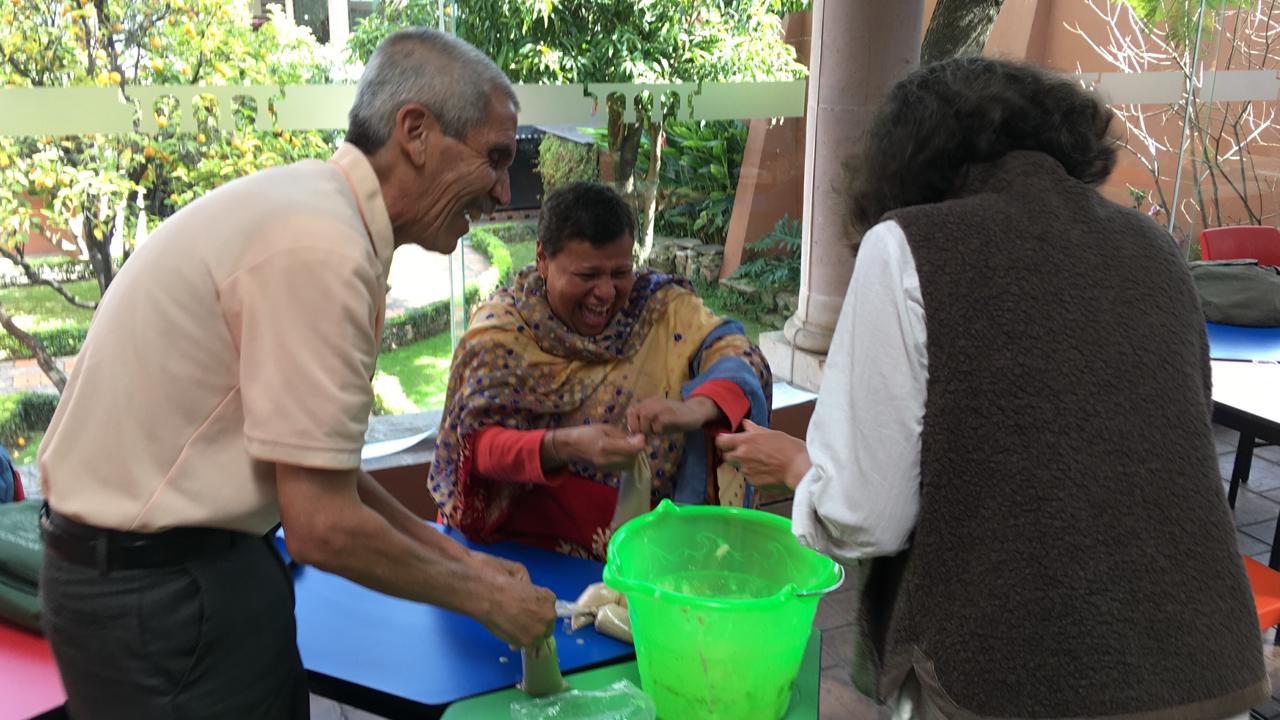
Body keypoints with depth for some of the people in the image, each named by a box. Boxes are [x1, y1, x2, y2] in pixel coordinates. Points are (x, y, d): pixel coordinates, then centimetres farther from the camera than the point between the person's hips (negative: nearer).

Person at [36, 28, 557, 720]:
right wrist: (482, 596, -9)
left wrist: (456, 556, 9)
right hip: (162, 589, -9)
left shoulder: (312, 208, 5)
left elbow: (314, 461, 10)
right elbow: (323, 527, -23)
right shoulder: (319, 247, -25)